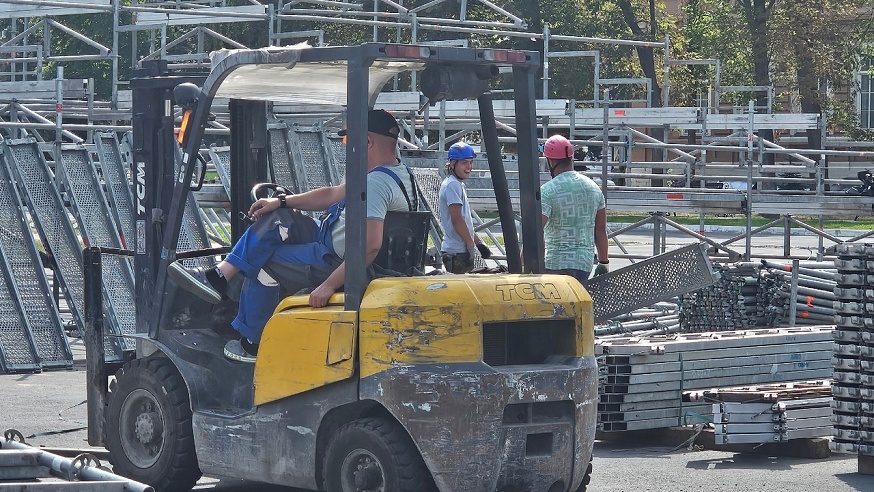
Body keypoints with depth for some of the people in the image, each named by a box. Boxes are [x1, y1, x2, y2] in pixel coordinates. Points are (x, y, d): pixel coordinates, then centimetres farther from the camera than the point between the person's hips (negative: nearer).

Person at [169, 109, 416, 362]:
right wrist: (280, 201, 11)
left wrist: (329, 285, -35)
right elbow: (333, 194, 16)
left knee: (263, 265, 1)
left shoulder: (376, 184, -27)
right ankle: (218, 277, 4)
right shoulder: (397, 172, 8)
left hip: (338, 262, -11)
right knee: (275, 219, 10)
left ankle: (254, 345, 17)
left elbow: (370, 245, -38)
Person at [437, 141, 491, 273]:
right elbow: (457, 220, -18)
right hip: (457, 252, -10)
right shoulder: (452, 185, -12)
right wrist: (471, 244, -16)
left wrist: (479, 243, 20)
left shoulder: (459, 184, 19)